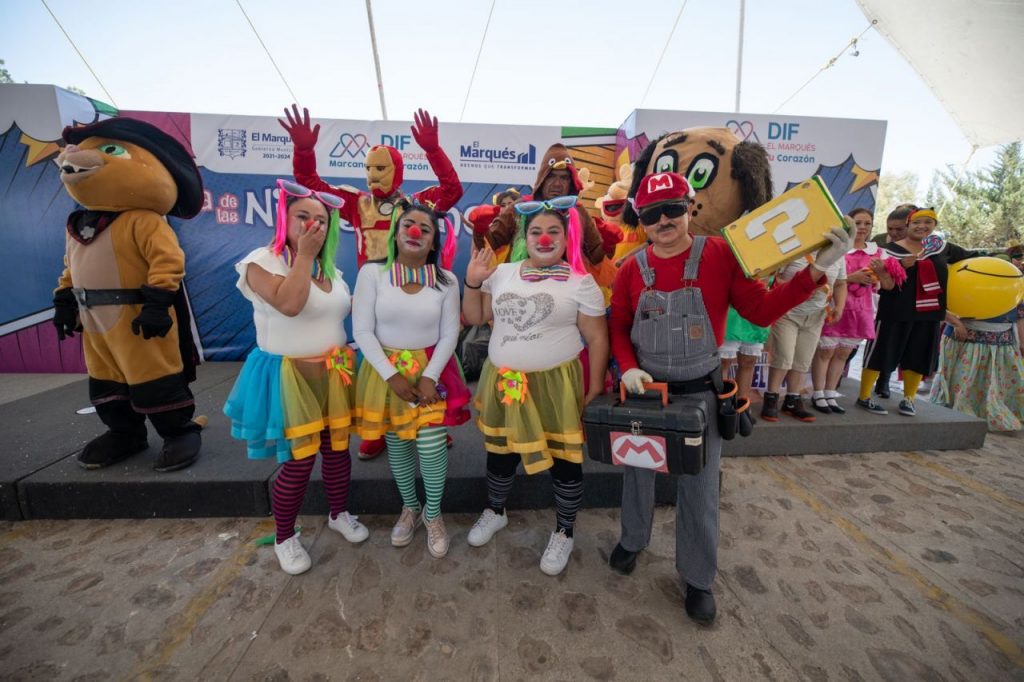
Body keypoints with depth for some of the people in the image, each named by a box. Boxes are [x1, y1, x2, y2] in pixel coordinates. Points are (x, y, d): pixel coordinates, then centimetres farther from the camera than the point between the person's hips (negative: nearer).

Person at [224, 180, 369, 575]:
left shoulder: (329, 267, 10)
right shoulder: (263, 261, -10)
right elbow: (289, 304, -29)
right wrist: (303, 255, -20)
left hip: (333, 373, 6)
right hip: (290, 376, -6)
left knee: (337, 448, 15)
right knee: (298, 460, 2)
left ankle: (339, 514, 39)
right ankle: (285, 538, 27)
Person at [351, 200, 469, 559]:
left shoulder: (446, 280, -3)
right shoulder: (372, 273, -7)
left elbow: (449, 334, -3)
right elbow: (362, 330, -9)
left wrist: (429, 376, -14)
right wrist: (391, 375, -15)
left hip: (432, 371, 0)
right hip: (385, 371, 1)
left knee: (431, 447, -3)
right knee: (397, 445, 14)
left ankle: (433, 515, 24)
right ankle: (409, 509, 38)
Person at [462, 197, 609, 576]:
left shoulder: (580, 283, -5)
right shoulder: (502, 273, 5)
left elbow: (597, 339, -4)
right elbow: (474, 318, 11)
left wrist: (594, 390, -7)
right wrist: (472, 282, -4)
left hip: (557, 385, -3)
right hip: (504, 382, 4)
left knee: (564, 460, 9)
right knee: (500, 452, 19)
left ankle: (564, 533, 34)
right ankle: (495, 512, 48)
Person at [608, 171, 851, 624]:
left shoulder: (719, 255, -7)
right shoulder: (632, 268, -3)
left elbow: (761, 310, -7)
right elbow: (618, 327, 2)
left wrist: (816, 270, -16)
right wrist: (628, 367, -14)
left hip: (699, 391, -1)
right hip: (643, 388, 2)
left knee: (700, 487, 8)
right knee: (637, 471, 18)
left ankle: (698, 578, 31)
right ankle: (632, 541, 45)